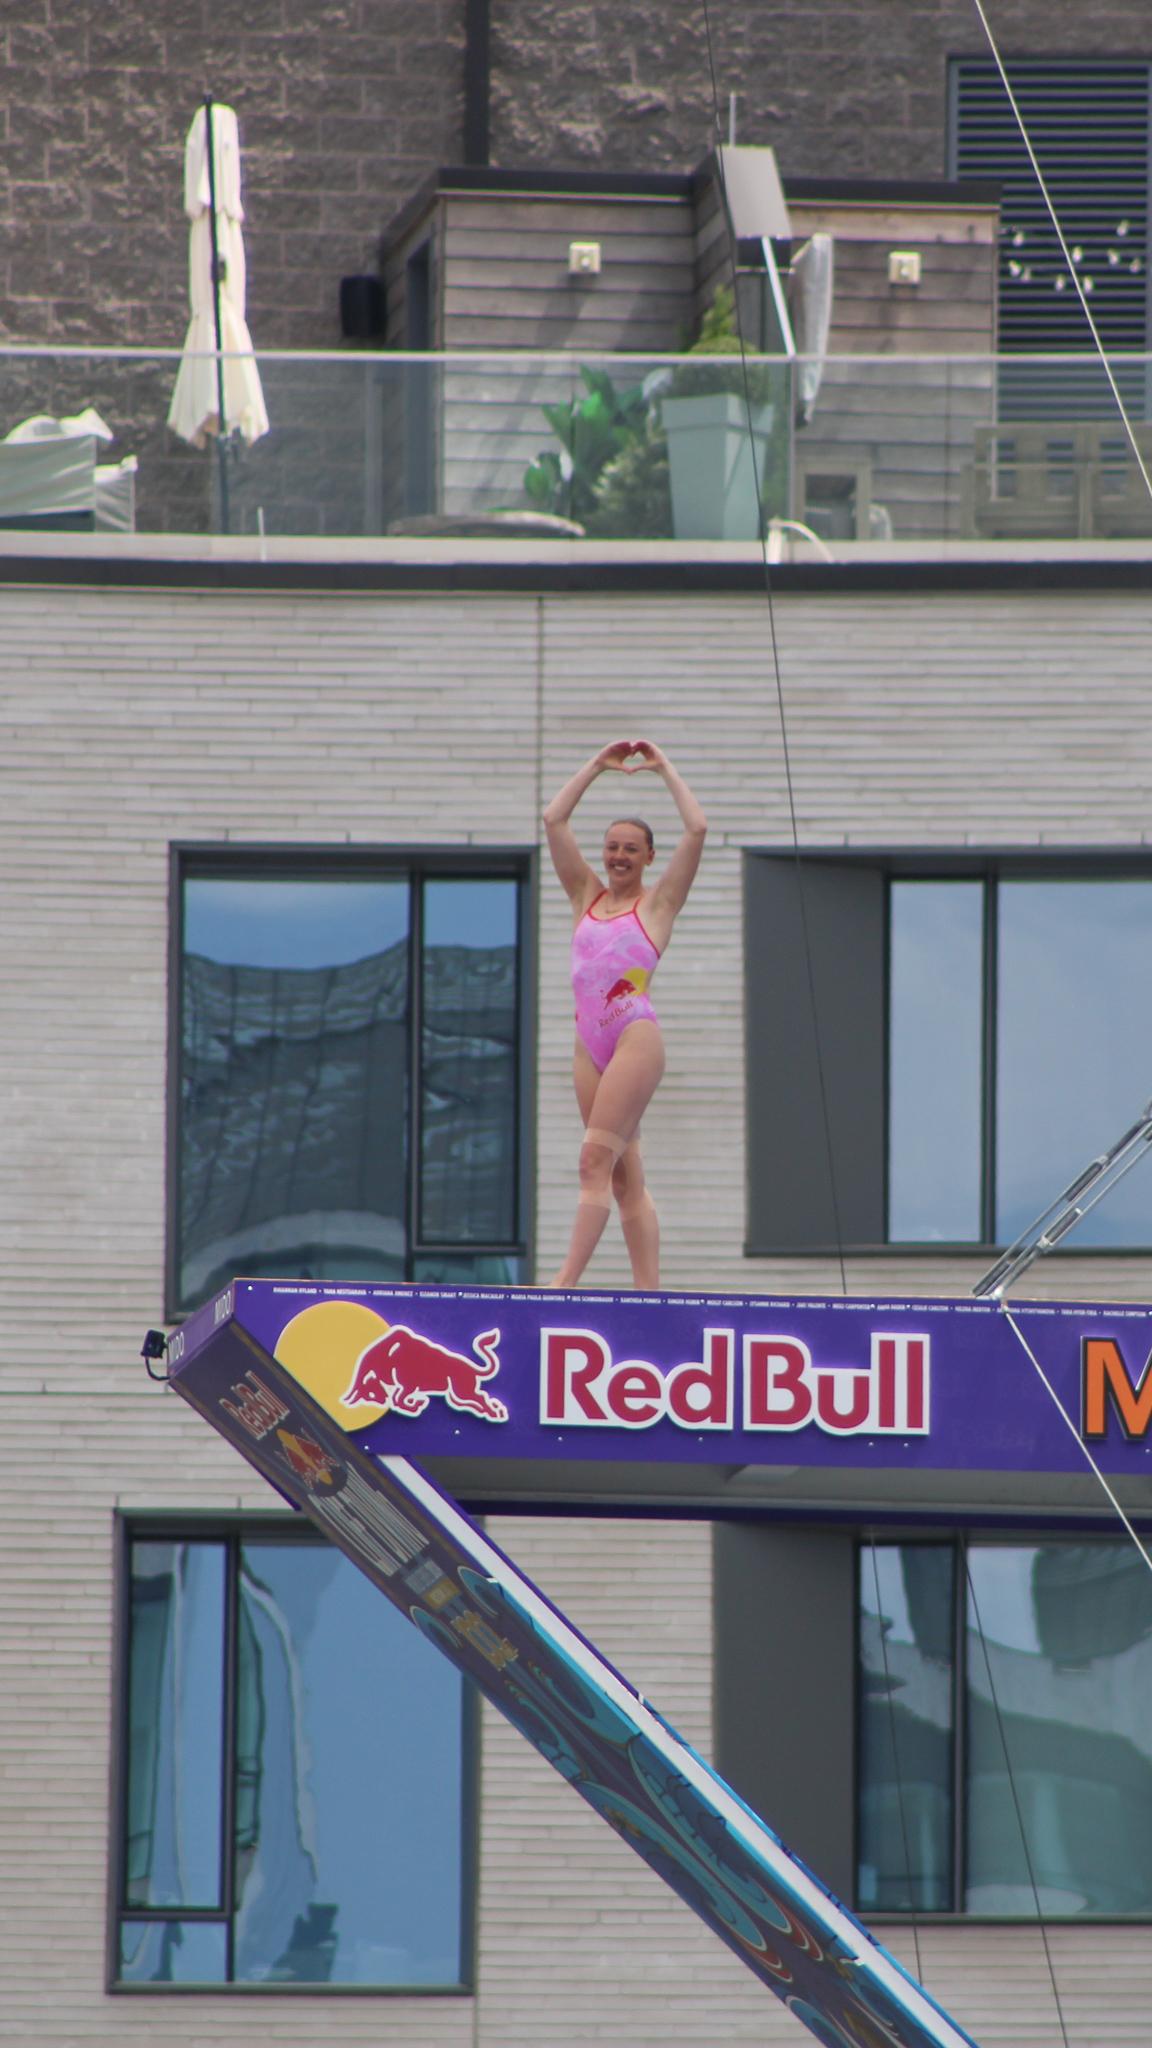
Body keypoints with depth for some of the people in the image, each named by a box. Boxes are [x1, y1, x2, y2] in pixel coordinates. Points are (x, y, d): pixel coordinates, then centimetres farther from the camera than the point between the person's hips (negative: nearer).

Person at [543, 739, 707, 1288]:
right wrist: (597, 767, 18)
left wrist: (665, 770, 9)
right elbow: (554, 820, 18)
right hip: (590, 1042, 6)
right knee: (624, 1175, 4)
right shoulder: (587, 896, 19)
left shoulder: (658, 901, 7)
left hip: (636, 1035, -6)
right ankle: (648, 1289, 3)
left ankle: (567, 1279, -23)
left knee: (596, 1160, -15)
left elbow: (696, 829, -1)